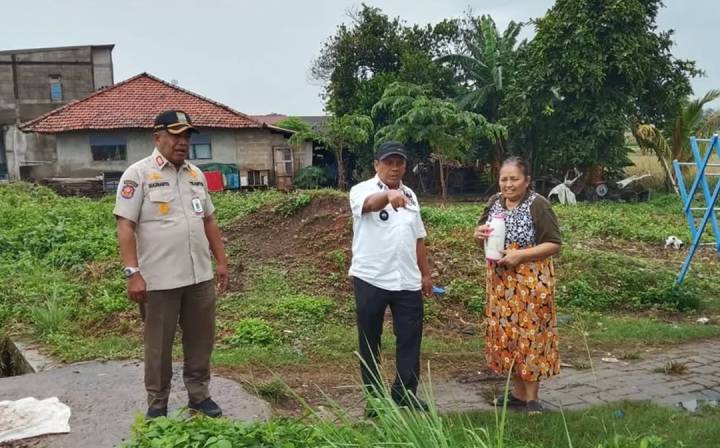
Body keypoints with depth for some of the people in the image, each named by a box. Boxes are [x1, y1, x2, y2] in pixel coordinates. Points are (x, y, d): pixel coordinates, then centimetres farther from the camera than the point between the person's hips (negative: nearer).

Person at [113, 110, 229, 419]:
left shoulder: (196, 174, 11)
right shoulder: (138, 174, -7)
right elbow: (125, 226, -12)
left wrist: (221, 261, 14)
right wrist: (132, 272, -18)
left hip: (200, 276, 6)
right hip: (159, 279, -5)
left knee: (201, 340, 14)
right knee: (159, 346, 8)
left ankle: (199, 396, 30)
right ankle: (157, 405, 23)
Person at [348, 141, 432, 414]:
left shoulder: (410, 195, 13)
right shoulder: (362, 190, -6)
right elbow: (370, 203, -32)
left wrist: (425, 273, 15)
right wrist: (389, 195, -53)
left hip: (407, 280, 5)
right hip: (370, 279, -5)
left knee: (410, 338, 7)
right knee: (370, 340, 7)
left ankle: (405, 393, 22)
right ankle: (375, 396, 20)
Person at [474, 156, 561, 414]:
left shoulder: (538, 205, -12)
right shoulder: (495, 202, 6)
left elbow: (554, 245, -12)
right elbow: (481, 230, 18)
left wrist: (521, 255, -22)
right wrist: (479, 234, -7)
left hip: (531, 282, -6)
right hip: (500, 281, 6)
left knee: (529, 335, 0)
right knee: (505, 333, 11)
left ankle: (532, 397, 13)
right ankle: (518, 392, 25)